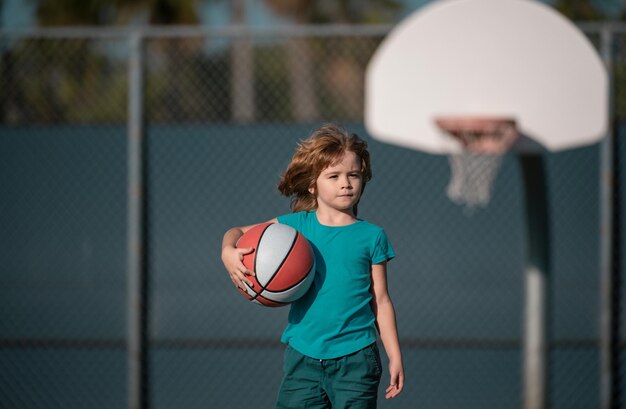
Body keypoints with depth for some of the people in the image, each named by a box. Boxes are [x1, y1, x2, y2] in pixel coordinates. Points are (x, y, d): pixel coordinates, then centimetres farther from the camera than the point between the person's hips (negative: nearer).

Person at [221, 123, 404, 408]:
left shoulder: (372, 237, 2)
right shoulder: (297, 225, 4)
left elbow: (381, 301, 5)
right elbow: (239, 232, 11)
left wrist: (395, 357, 3)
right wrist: (228, 252, -12)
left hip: (355, 356, -1)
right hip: (303, 355, 1)